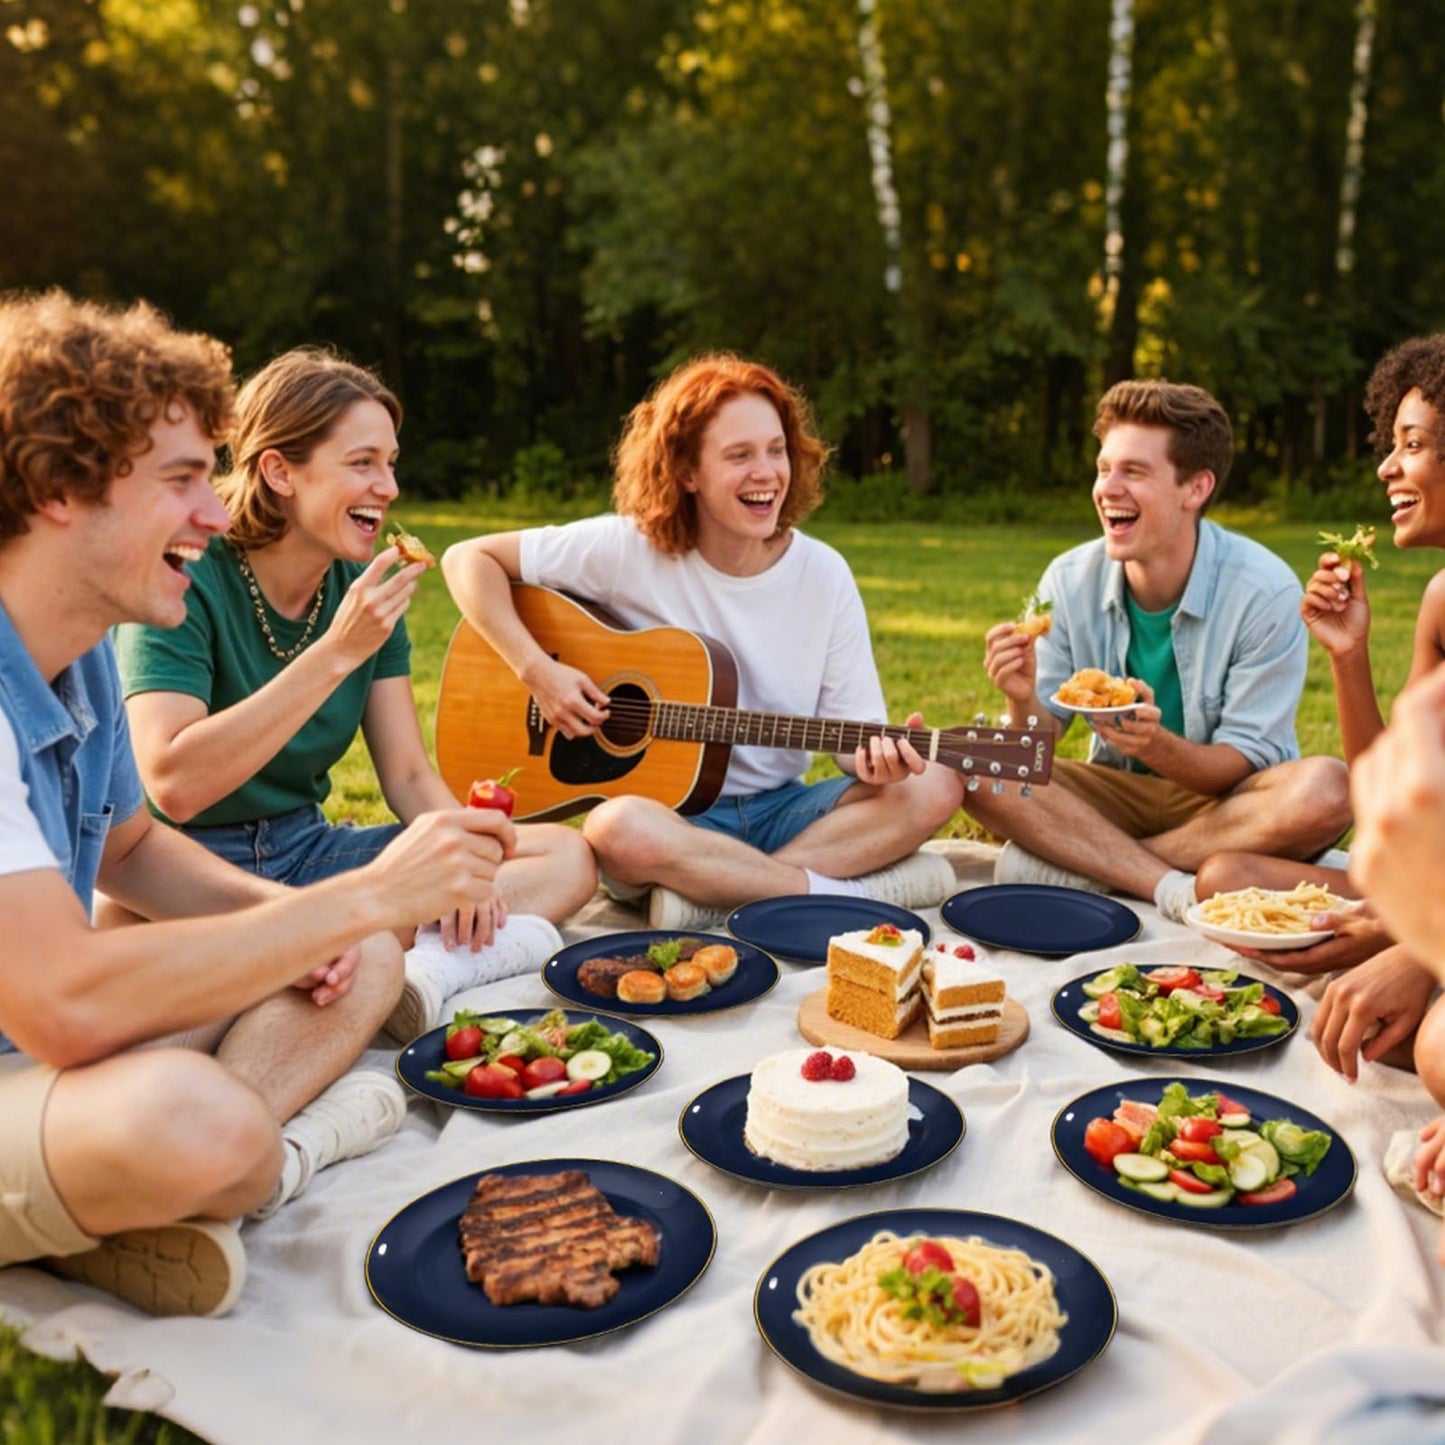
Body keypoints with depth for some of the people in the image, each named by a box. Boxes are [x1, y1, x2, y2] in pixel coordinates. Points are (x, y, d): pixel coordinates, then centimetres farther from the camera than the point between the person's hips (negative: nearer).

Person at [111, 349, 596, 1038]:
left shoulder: (367, 588, 3)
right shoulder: (188, 582, -16)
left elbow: (408, 775, 4)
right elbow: (173, 787, -29)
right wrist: (336, 654, -31)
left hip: (310, 851, 6)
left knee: (568, 856, -7)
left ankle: (424, 970, -33)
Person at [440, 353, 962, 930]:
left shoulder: (824, 574, -3)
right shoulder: (629, 549, -10)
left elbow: (854, 729, -2)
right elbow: (467, 559, -6)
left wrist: (876, 758, -25)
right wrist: (538, 670, -18)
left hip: (780, 810, 3)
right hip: (667, 807, -3)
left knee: (936, 786, -19)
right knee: (619, 829, -38)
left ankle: (714, 891, -25)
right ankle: (851, 892, -23)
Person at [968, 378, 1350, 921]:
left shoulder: (1264, 591, -17)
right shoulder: (1070, 581, -7)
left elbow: (1243, 764, -15)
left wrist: (1158, 745, -35)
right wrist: (1023, 701, -28)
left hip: (1223, 801, -2)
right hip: (1117, 794, 2)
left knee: (1325, 790, -34)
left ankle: (1077, 863, -22)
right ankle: (1175, 887, -24)